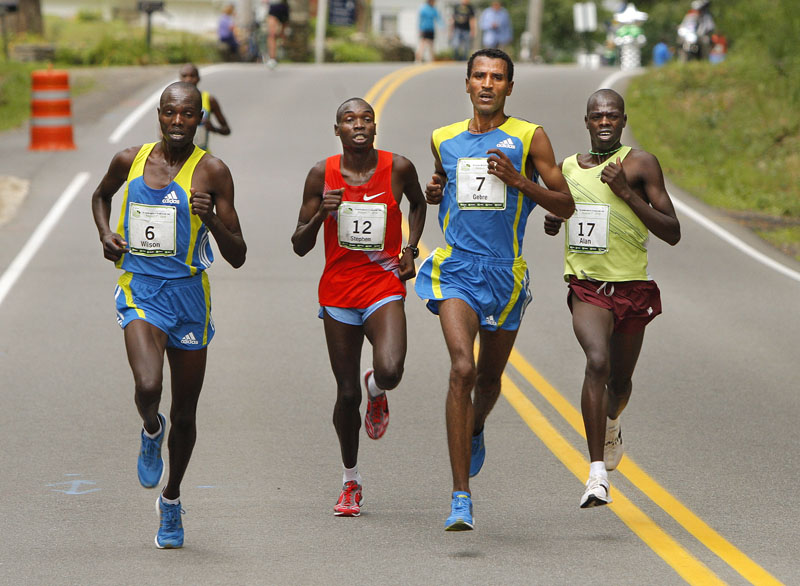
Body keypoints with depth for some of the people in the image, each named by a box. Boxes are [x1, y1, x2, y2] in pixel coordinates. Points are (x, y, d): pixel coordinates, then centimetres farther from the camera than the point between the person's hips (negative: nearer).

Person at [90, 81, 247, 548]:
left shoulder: (212, 172, -5)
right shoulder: (130, 161, 2)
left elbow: (238, 256, -4)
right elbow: (101, 195, 26)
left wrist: (212, 219, -22)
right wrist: (105, 234, 6)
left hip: (189, 295, 0)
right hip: (140, 293, 0)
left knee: (185, 414, 11)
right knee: (148, 387, -26)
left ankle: (171, 501, 35)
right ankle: (151, 433, 11)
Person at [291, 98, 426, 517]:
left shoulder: (398, 168, -3)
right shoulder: (322, 175, -3)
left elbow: (418, 203, 21)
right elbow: (299, 246, 0)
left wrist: (410, 250, 8)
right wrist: (321, 214, -19)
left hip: (385, 285, -1)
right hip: (338, 289, 1)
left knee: (390, 371, -26)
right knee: (346, 392, 5)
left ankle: (376, 389, 15)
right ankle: (350, 482, 25)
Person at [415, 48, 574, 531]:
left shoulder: (529, 138, -1)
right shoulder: (444, 140, 8)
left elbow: (565, 205, -1)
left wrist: (519, 181, -15)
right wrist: (435, 193, 4)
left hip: (506, 273, 0)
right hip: (456, 270, 0)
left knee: (489, 379, 16)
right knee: (462, 370, -20)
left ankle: (475, 431, 54)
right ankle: (461, 497, -22)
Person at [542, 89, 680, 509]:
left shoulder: (640, 164, -6)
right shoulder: (568, 168, 6)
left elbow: (672, 233, -10)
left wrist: (627, 192, -19)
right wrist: (552, 221, 2)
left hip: (633, 288, 0)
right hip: (586, 286, 0)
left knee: (619, 381, 15)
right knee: (597, 362, -26)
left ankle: (610, 425, 54)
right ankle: (597, 474, -30)